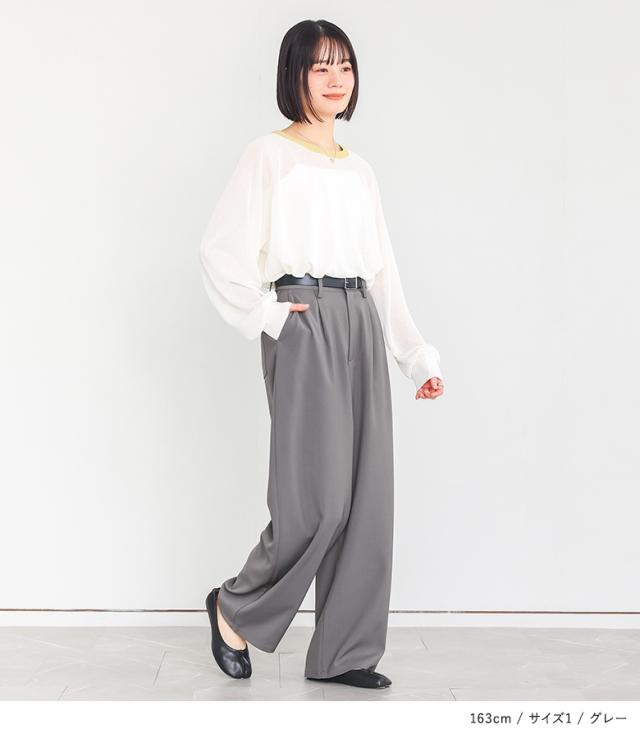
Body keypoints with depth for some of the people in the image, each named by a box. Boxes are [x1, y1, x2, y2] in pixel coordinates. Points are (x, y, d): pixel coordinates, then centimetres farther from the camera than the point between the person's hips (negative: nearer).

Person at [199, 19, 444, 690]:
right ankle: (236, 609, 15)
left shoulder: (359, 170, 19)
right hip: (305, 327, -6)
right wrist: (268, 315, -9)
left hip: (362, 328, 6)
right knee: (318, 498, -10)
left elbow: (383, 270, 17)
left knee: (368, 496, 3)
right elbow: (221, 250, -6)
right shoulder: (269, 155, 1)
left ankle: (342, 653, 14)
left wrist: (419, 357, 14)